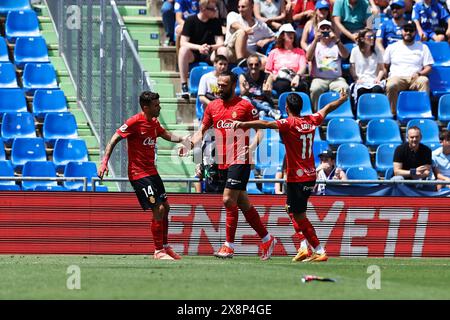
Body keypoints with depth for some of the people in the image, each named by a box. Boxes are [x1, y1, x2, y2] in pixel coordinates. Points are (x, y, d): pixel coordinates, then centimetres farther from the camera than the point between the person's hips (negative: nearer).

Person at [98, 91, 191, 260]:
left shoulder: (154, 123, 8)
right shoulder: (135, 122, -15)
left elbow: (167, 135, 21)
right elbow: (114, 139, -14)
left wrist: (181, 140, 0)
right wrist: (104, 162, -23)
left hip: (151, 172, 9)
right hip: (139, 174, -9)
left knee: (165, 207, 12)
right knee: (158, 209, -12)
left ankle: (165, 246, 25)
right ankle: (158, 251, -4)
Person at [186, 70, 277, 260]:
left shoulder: (245, 106, -4)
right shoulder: (212, 106, 12)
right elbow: (201, 131, 15)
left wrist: (252, 147, -19)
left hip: (239, 161, -6)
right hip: (223, 162, 6)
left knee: (229, 200, -15)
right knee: (243, 203, 11)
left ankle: (229, 246, -10)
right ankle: (267, 239, 24)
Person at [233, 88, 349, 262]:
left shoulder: (289, 124, -13)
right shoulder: (311, 121, 7)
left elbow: (266, 124, -28)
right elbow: (327, 109, 26)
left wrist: (243, 124, -37)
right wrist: (342, 99, 44)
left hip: (297, 178, -8)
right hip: (311, 176, 8)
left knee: (299, 216, -3)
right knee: (293, 209, 23)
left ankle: (320, 251, -5)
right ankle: (305, 246, 17)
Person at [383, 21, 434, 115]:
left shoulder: (423, 47, 17)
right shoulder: (392, 47, 19)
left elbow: (428, 67, 10)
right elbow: (384, 66, 18)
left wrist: (419, 73, -11)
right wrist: (384, 77, -1)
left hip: (415, 78, 0)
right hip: (397, 77, 0)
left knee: (424, 81, -36)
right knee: (391, 85, -37)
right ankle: (393, 113, -29)